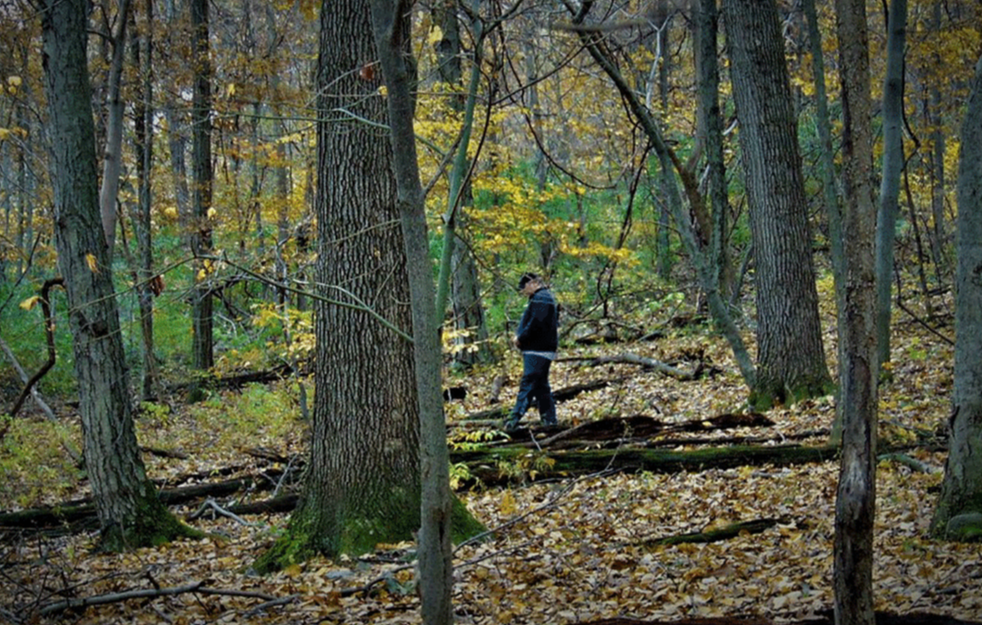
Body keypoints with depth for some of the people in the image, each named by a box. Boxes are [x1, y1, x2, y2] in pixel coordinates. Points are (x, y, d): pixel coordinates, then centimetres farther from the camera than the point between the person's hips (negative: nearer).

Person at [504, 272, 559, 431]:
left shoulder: (540, 299, -12)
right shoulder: (543, 298, 22)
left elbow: (536, 324, -23)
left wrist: (521, 338, -14)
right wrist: (520, 338, 11)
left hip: (537, 351, -11)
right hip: (540, 349, 11)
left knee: (528, 384, -14)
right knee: (541, 386, 12)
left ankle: (515, 418, -19)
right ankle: (549, 419, 13)